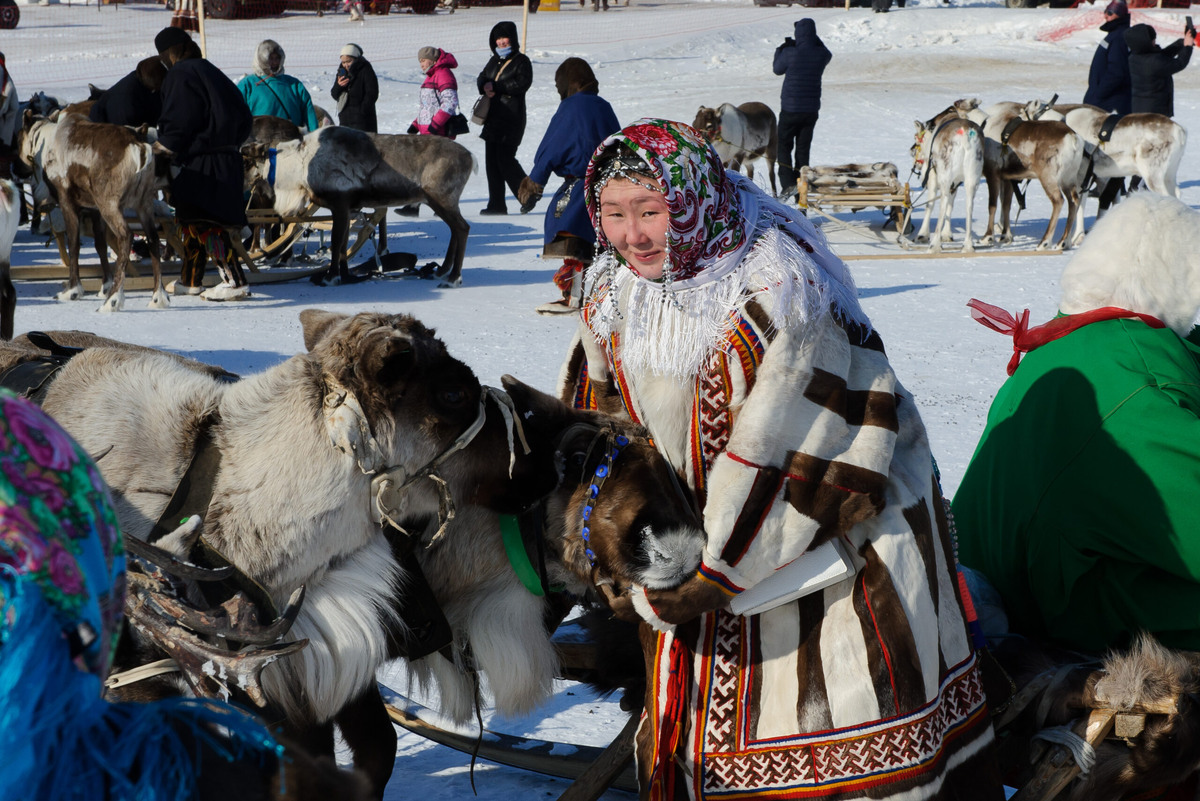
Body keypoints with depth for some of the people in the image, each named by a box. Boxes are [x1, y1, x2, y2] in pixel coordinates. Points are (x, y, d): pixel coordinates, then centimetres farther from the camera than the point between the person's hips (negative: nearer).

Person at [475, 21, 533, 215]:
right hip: (493, 117, 7)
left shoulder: (521, 61, -4)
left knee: (505, 159, -12)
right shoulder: (494, 60, 18)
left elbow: (522, 84, -17)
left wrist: (496, 86, -17)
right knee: (492, 161, 5)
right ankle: (496, 204, 9)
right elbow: (482, 78, 16)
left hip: (512, 118, -7)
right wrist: (485, 86, -8)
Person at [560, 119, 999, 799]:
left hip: (841, 532, -6)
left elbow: (773, 471, -27)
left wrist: (667, 590, -22)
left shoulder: (783, 299, -27)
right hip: (711, 533, 7)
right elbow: (601, 417, 12)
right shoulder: (613, 291, -3)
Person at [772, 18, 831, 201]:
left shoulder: (790, 53, -16)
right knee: (803, 148, 14)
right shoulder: (822, 55, -5)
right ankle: (801, 183, 13)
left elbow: (778, 69, 3)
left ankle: (788, 183, -11)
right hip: (811, 109, 4)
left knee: (784, 146, 6)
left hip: (790, 109, -4)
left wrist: (781, 49, 15)